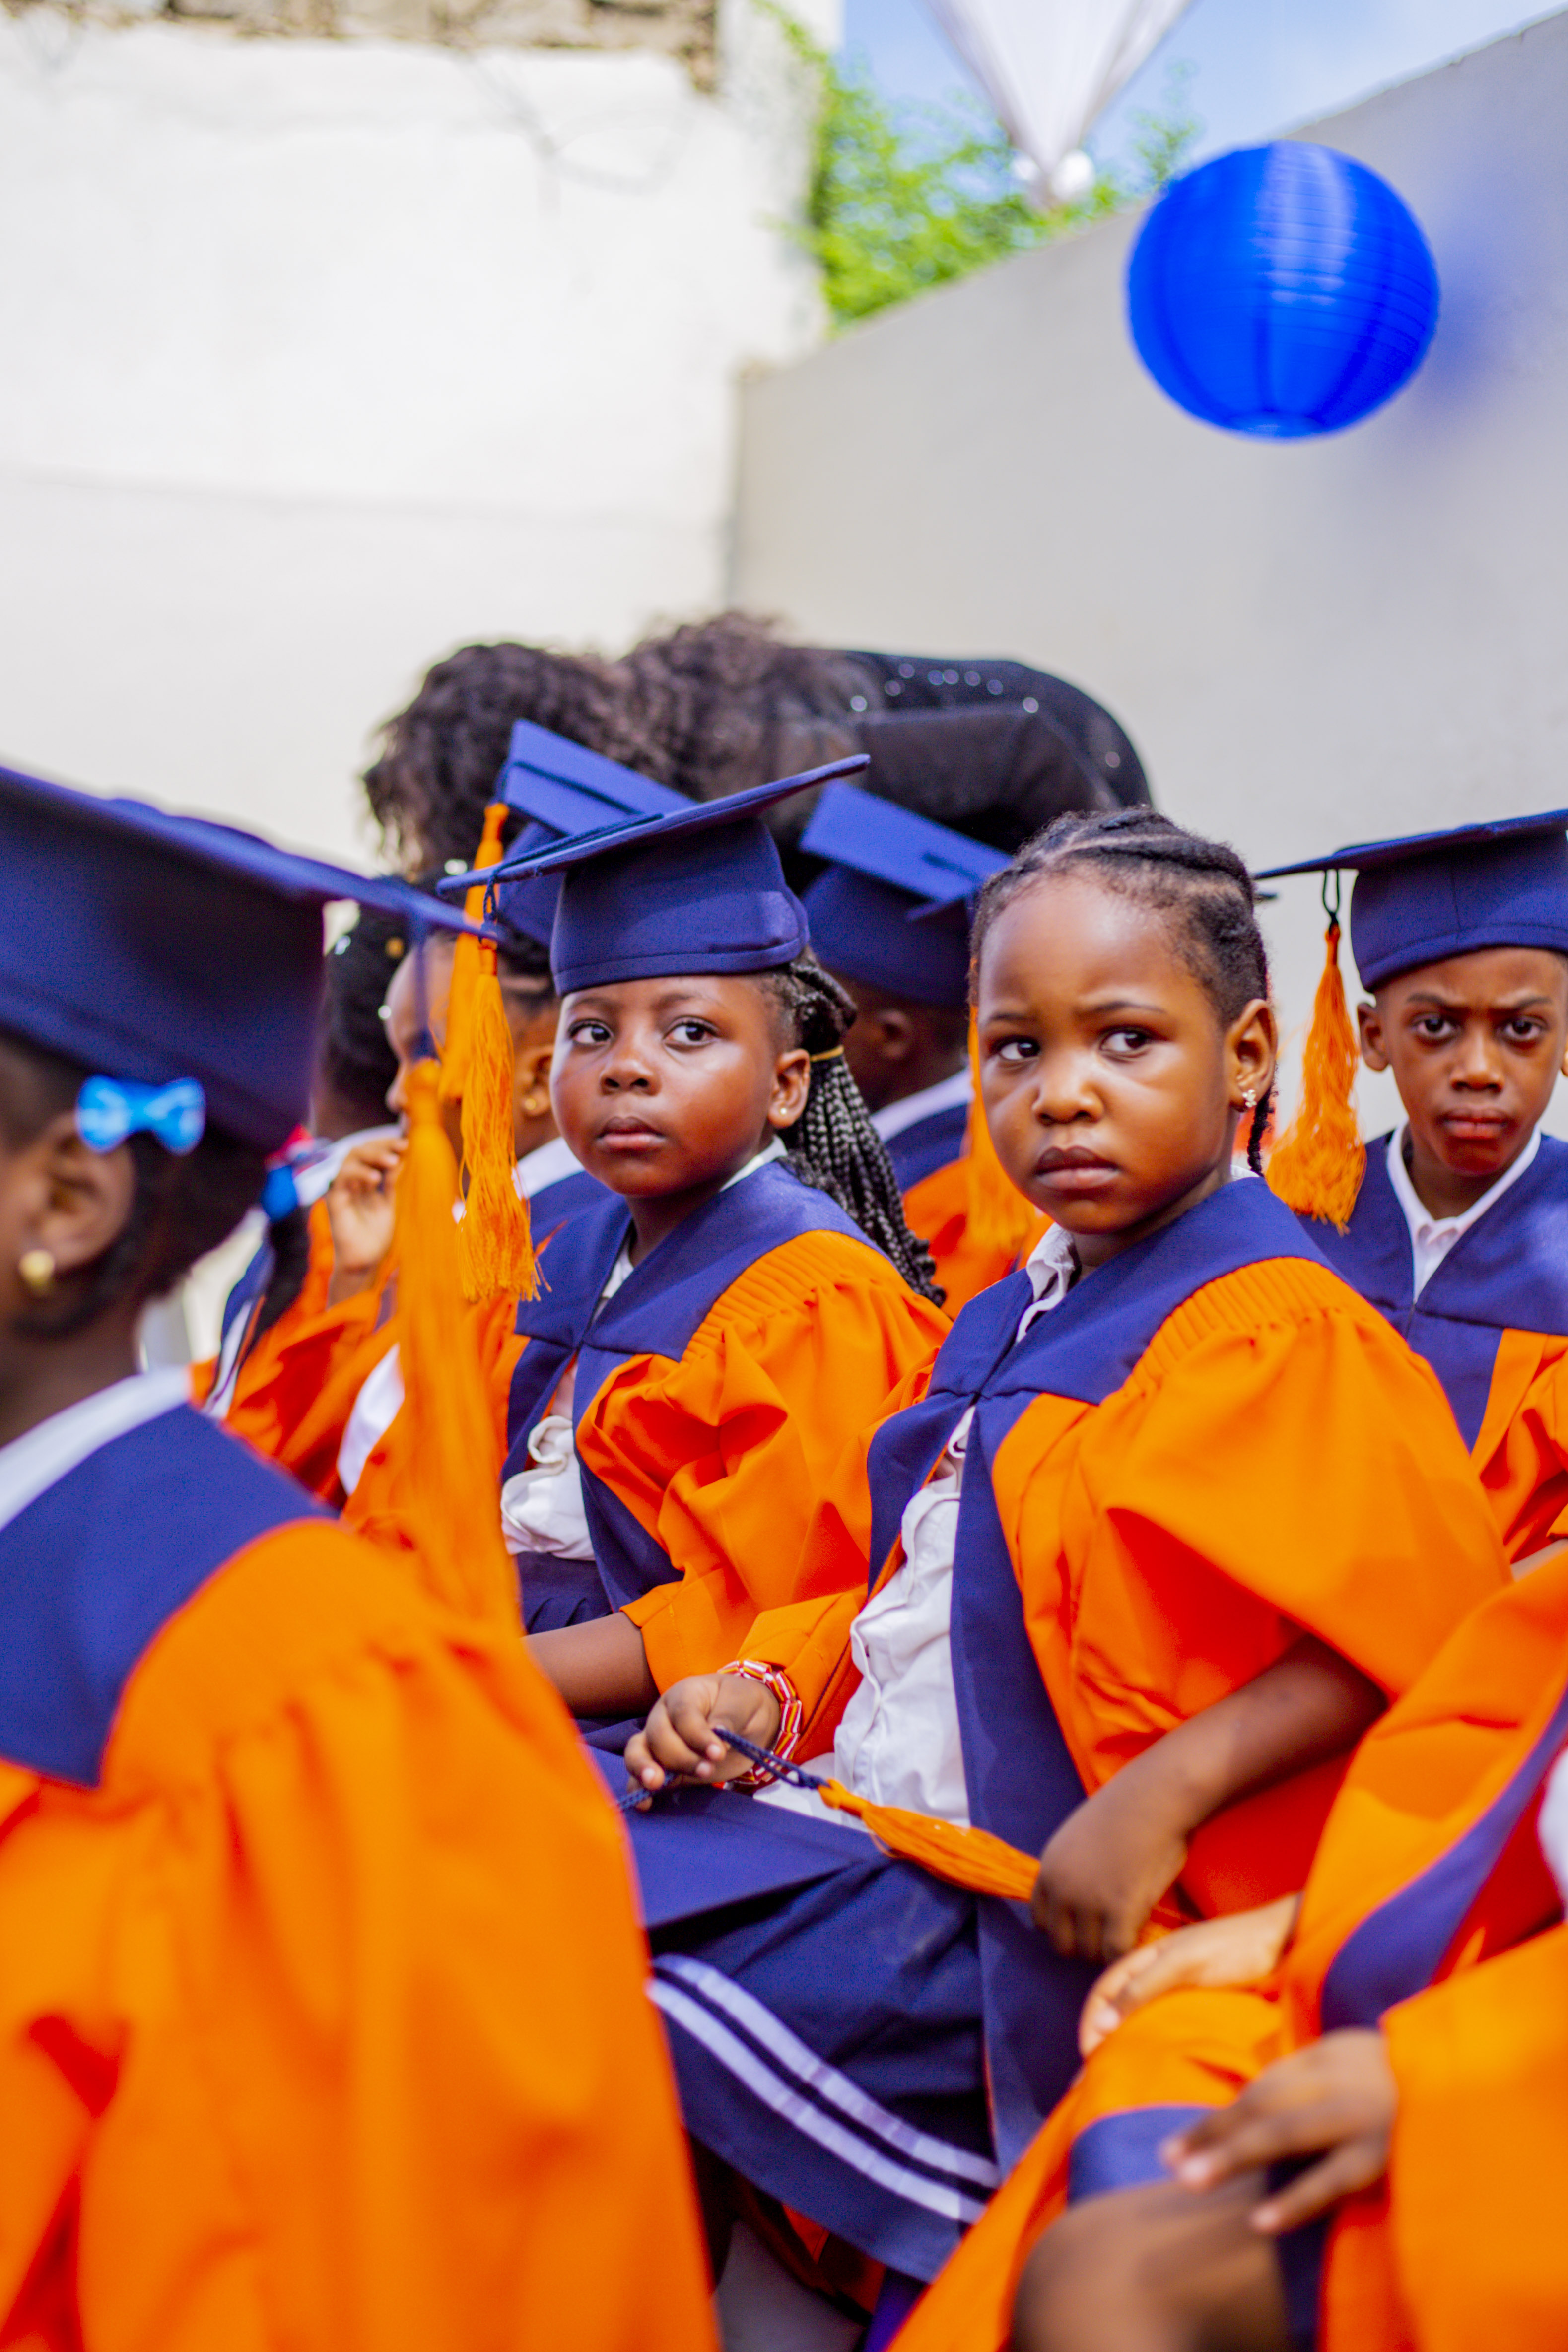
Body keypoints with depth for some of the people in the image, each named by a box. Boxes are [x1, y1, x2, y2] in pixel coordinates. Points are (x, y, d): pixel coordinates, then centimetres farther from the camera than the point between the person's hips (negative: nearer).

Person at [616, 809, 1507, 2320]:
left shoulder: (1273, 1332, -12)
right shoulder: (1014, 1321, 15)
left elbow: (1403, 1625, -21)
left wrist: (1164, 1793, -29)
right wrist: (775, 1686, 6)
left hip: (1024, 1906, -9)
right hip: (876, 1831, 9)